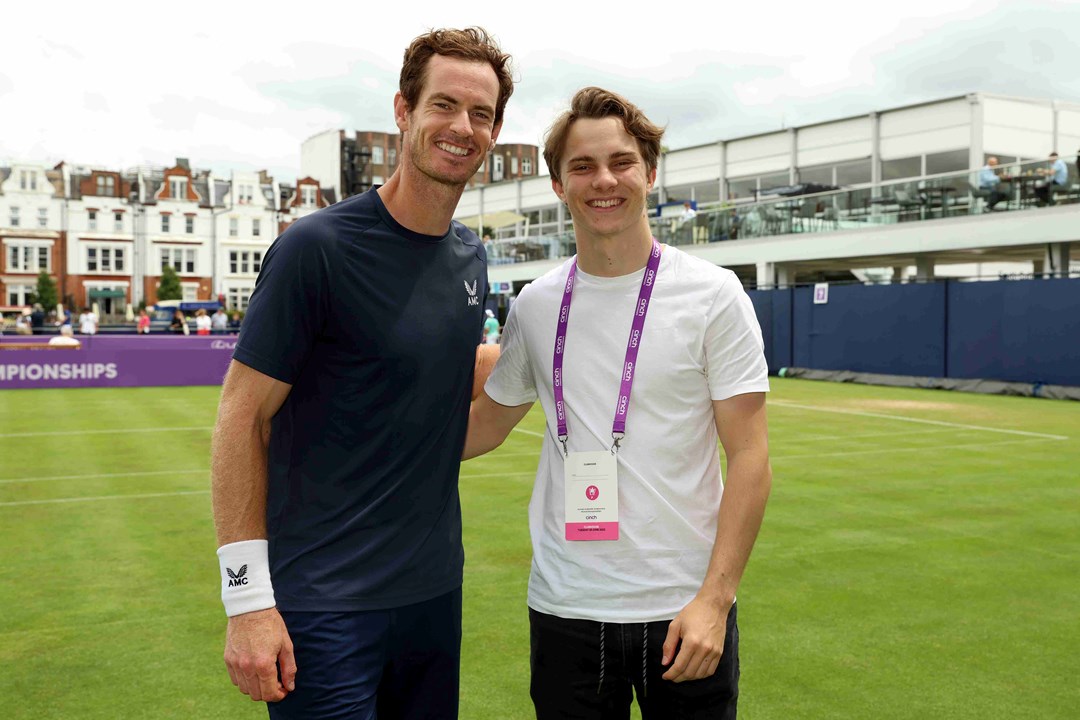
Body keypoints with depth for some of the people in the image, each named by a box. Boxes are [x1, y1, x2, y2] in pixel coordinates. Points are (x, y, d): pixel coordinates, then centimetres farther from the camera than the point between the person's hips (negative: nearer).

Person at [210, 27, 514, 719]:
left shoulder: (472, 256, 6)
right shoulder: (318, 246, -14)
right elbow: (243, 415, -13)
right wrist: (247, 598, -16)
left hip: (435, 585, 7)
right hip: (325, 602, -6)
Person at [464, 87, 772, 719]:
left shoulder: (713, 295, -6)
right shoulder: (534, 306, 4)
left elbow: (750, 458, -7)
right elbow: (484, 424, 15)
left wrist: (714, 598, -14)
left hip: (685, 616, -2)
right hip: (563, 611, 3)